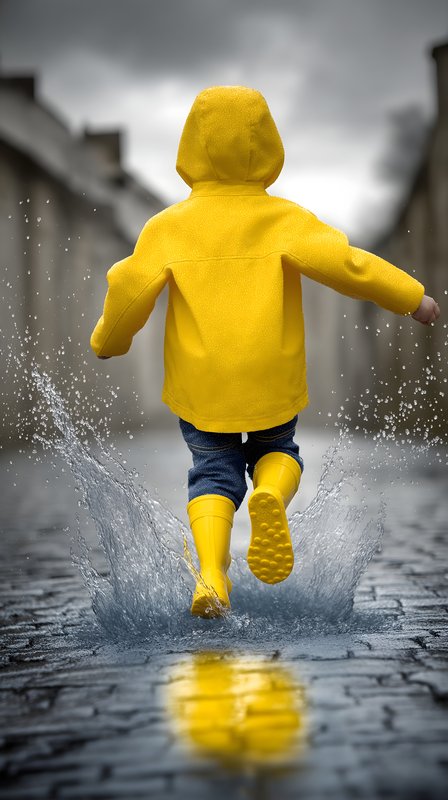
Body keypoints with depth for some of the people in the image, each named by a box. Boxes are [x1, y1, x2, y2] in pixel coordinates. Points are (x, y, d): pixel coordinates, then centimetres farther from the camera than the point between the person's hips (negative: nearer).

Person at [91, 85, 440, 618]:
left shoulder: (168, 226, -4)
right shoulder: (284, 219, -7)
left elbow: (130, 290, -5)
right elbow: (344, 263, -15)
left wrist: (108, 343, 14)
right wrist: (412, 298, -5)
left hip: (200, 384, 0)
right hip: (272, 381, 0)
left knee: (214, 471, 12)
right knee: (276, 450, 23)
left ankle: (211, 570, -12)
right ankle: (271, 495, -13)